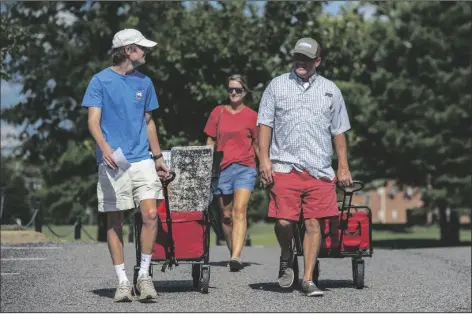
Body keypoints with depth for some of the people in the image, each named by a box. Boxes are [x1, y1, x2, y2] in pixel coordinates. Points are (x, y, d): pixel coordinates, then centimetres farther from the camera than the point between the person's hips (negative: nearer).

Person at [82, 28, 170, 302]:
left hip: (142, 159, 3)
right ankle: (123, 281, 10)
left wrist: (158, 157, 21)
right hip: (112, 162, -3)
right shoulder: (101, 80, -1)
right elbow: (93, 120, -7)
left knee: (150, 213, -13)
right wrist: (105, 147, -25)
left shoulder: (145, 82, 12)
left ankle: (144, 274, 1)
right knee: (115, 221, 2)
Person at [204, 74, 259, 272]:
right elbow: (210, 142, 14)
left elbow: (257, 144, 10)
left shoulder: (251, 115, 5)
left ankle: (236, 257, -28)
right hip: (222, 169, 3)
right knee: (226, 215, 8)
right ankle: (233, 253, 22)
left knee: (239, 210, -18)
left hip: (245, 168, -3)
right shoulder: (218, 113, 10)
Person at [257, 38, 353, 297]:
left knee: (313, 223, -2)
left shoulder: (330, 90, 14)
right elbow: (265, 124, 7)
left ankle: (308, 279, 6)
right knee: (283, 221, -10)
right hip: (284, 167, -1)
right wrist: (264, 159, -3)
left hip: (319, 170, 1)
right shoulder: (277, 86, 9)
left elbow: (338, 131, 16)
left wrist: (343, 166, 10)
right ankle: (286, 257, 20)